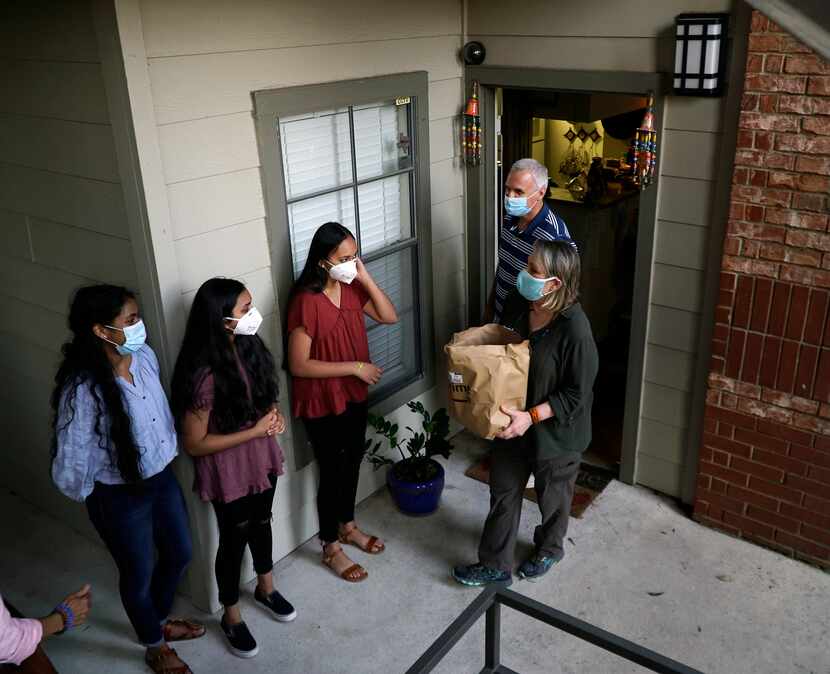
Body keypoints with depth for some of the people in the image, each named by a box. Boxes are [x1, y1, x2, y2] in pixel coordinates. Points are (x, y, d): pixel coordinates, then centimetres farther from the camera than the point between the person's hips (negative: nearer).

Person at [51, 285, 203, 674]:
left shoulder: (144, 356, -10)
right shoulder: (83, 389, -31)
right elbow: (70, 461, -21)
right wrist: (92, 497, -4)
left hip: (161, 477, 7)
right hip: (121, 496, -6)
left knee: (179, 554, 25)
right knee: (139, 574, 18)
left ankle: (161, 620, 55)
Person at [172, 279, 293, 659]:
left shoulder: (248, 346, -8)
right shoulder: (205, 375, -31)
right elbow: (194, 444, -25)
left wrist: (274, 413, -10)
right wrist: (255, 431, -24)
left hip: (261, 459, 7)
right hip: (228, 472, -6)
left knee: (262, 523, 26)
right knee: (234, 539, 14)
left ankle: (266, 588, 52)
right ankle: (231, 616, 39)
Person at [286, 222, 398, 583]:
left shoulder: (351, 287, -2)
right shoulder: (306, 301, -25)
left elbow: (389, 316, 0)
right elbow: (298, 365, -24)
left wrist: (366, 279, -13)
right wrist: (354, 367, -22)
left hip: (354, 394, 8)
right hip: (322, 402, -7)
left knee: (353, 461, 22)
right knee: (332, 471, 6)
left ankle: (347, 526, 44)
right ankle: (331, 548, 26)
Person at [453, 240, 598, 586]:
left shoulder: (574, 328, -29)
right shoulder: (517, 304, -9)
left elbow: (578, 393, -22)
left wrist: (531, 416, -27)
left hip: (554, 430, -6)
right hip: (511, 420, 6)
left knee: (552, 496, 21)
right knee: (503, 492, 18)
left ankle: (549, 549, 50)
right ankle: (495, 565, 36)